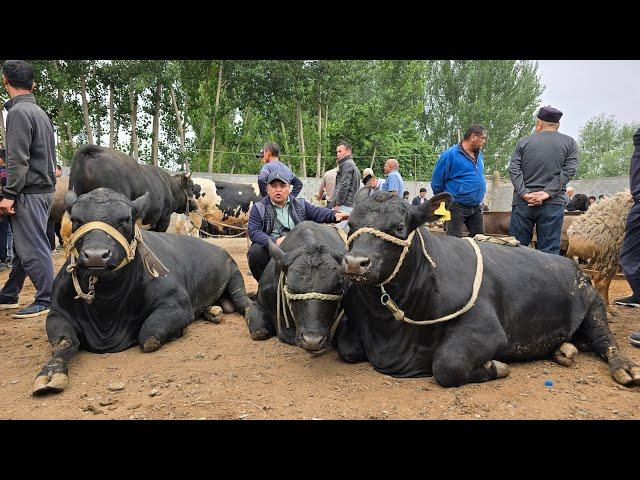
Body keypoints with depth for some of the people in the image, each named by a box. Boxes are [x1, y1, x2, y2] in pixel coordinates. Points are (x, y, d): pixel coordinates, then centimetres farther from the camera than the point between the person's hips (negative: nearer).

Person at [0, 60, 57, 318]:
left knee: (32, 248, -5)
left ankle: (45, 301, 1)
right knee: (22, 246, 15)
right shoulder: (41, 112, 17)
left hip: (29, 192, -10)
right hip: (44, 188, 10)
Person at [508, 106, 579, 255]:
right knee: (549, 251, 2)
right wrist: (548, 192, -10)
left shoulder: (523, 142, 9)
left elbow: (513, 169, -2)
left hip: (522, 203, 1)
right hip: (553, 204, 0)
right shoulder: (569, 142, 9)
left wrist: (524, 193, -9)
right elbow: (569, 170, -4)